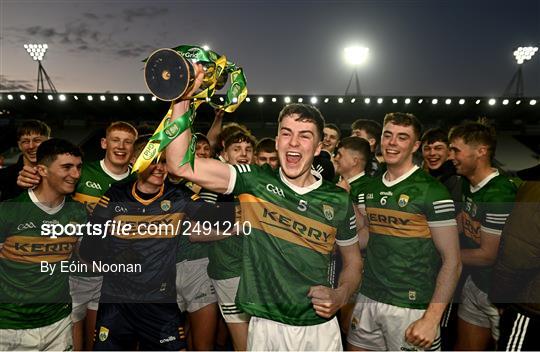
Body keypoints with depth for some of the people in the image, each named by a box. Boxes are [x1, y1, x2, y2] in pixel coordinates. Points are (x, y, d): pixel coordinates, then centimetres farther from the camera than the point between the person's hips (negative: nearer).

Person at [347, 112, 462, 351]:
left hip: (410, 306, -5)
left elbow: (452, 262, -11)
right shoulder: (372, 187, 6)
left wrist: (431, 320, -18)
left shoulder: (432, 192, -11)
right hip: (367, 299, 6)